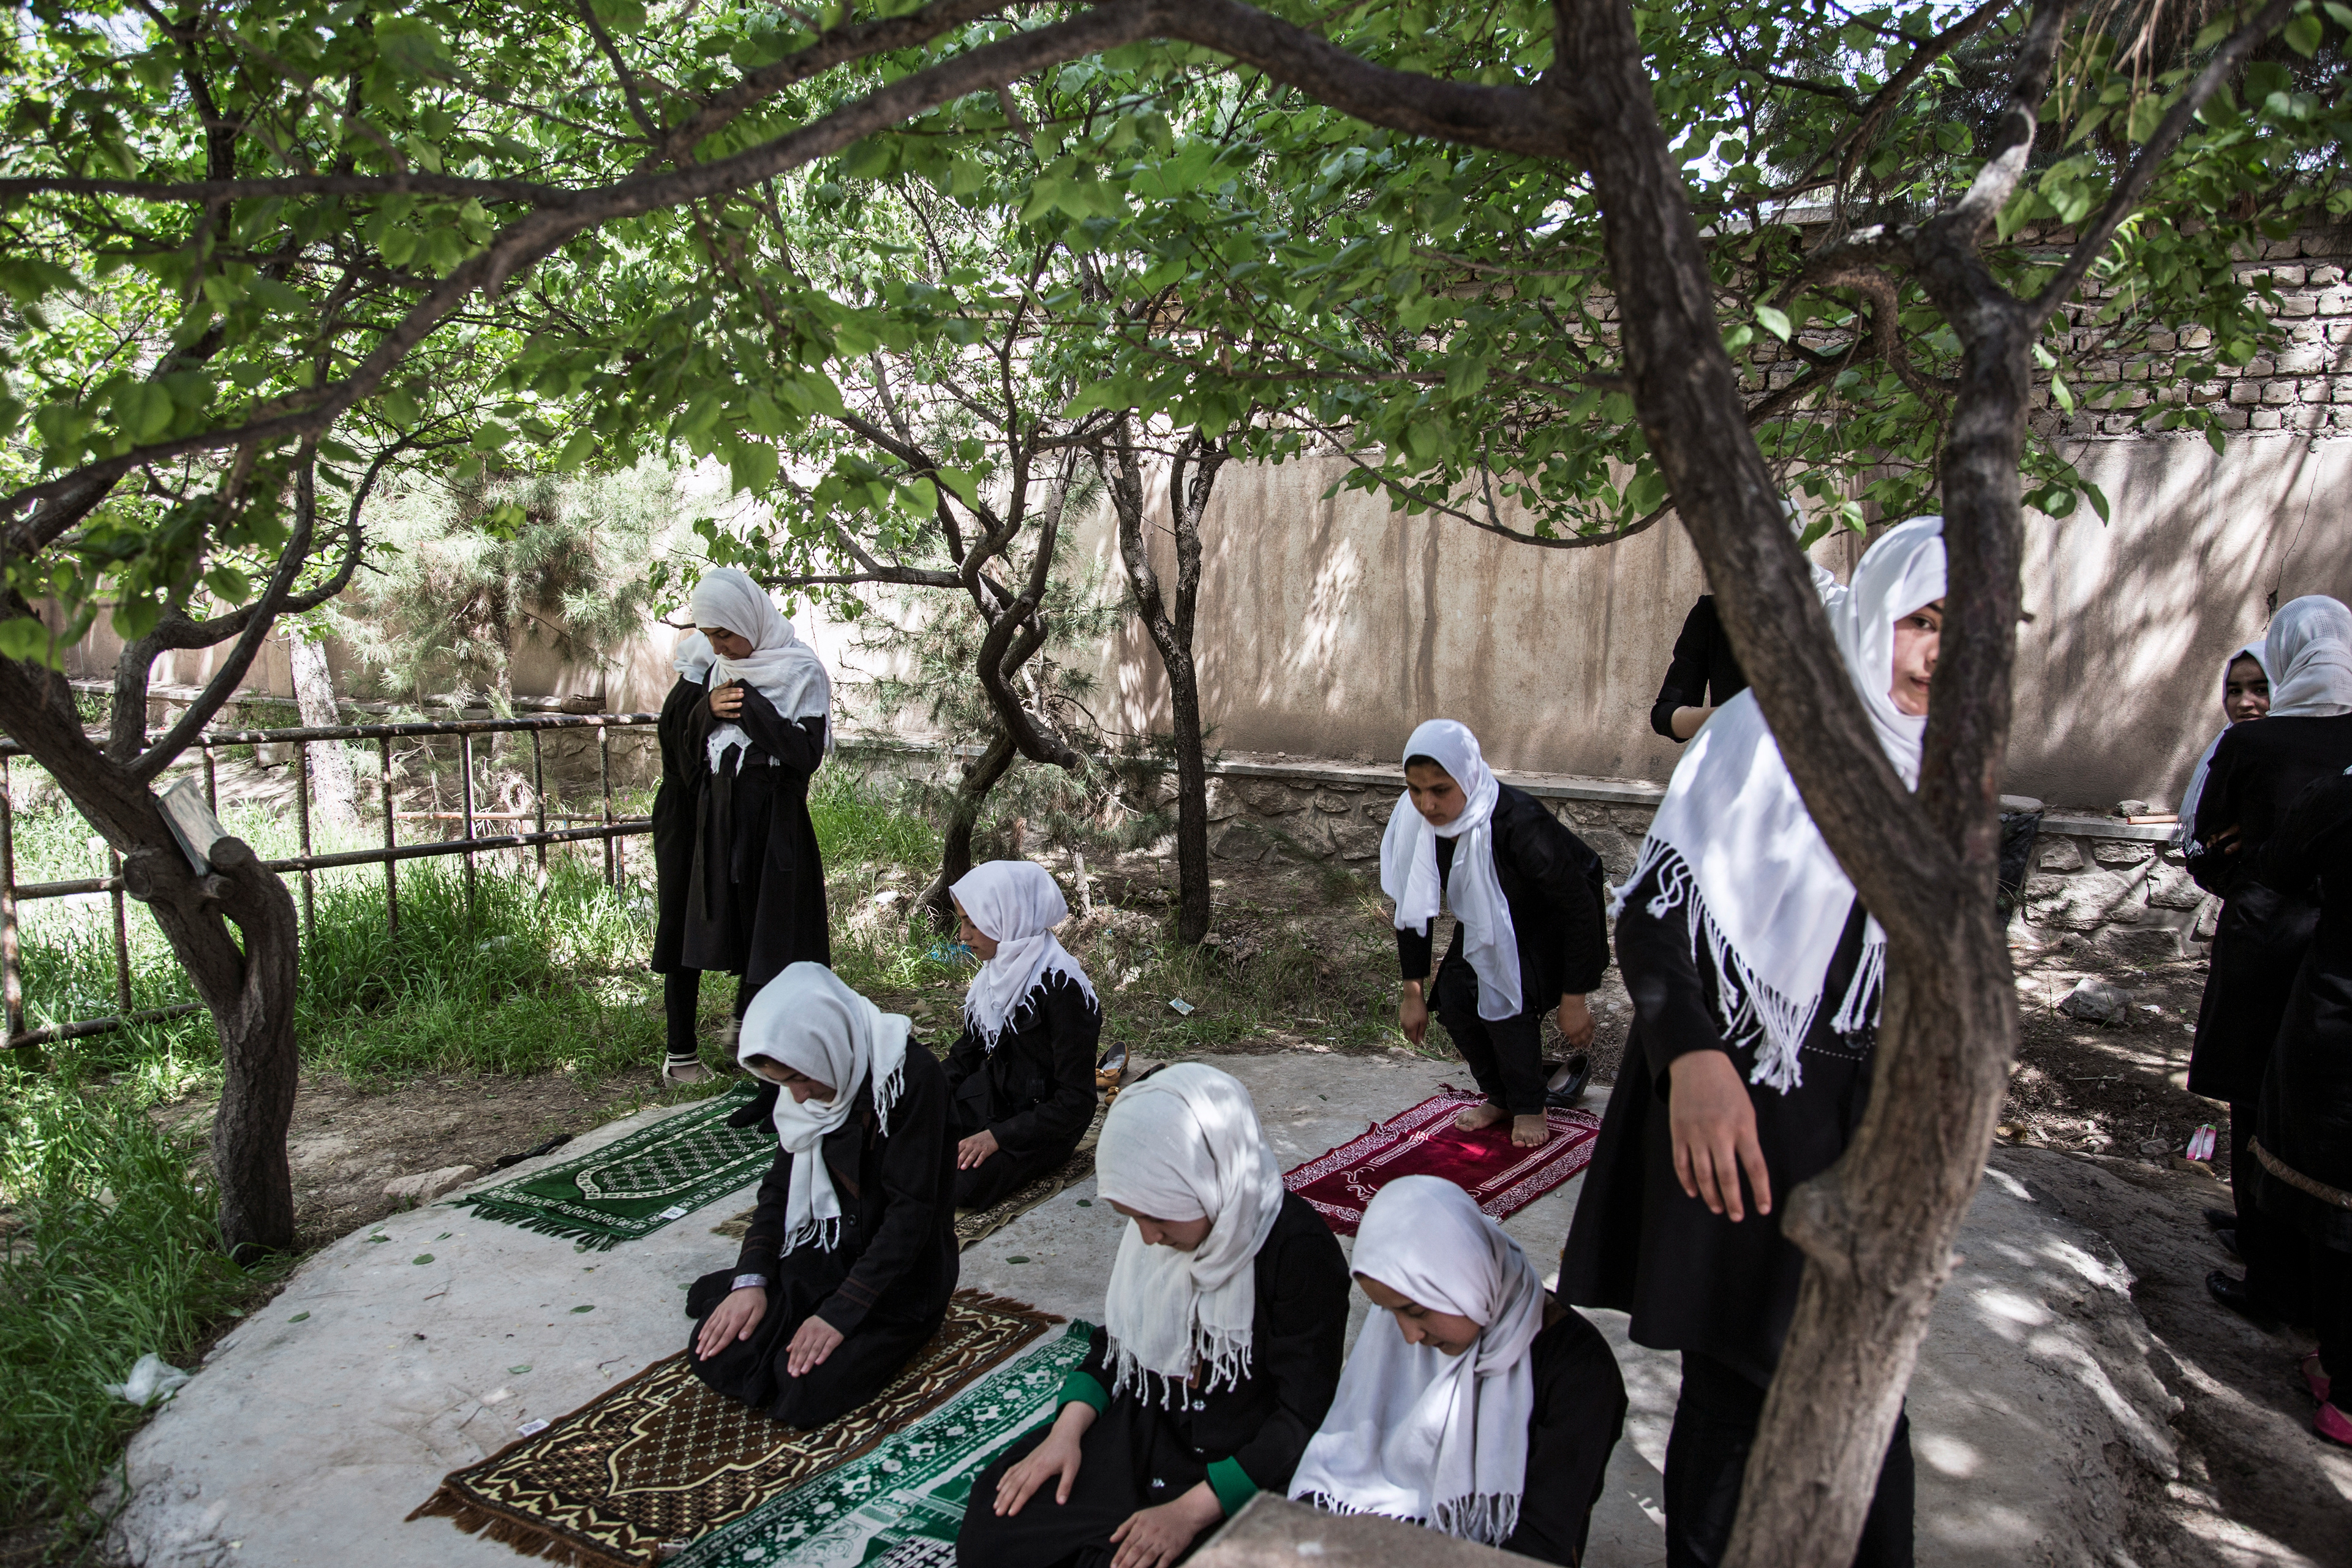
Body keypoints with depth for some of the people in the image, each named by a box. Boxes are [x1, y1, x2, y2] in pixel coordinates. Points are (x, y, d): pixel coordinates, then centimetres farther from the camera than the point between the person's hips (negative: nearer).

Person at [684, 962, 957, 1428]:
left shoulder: (910, 1077, -22)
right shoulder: (808, 1084, 0)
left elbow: (911, 1212, -22)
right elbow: (780, 1186, 7)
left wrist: (840, 1312, -23)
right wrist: (750, 1279, -7)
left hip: (901, 1272, -6)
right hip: (824, 1251, 6)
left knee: (803, 1394, -22)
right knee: (715, 1354, -12)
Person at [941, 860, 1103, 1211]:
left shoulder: (1059, 985, -23)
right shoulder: (999, 970, 2)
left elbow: (1075, 1102, -22)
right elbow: (968, 1049, 12)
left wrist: (997, 1136, -24)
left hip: (1044, 1122, -6)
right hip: (994, 1094, 6)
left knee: (959, 1186, -26)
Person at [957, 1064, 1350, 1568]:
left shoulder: (1299, 1252, -24)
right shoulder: (1167, 1218, -4)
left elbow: (1304, 1420, -20)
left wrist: (1191, 1510, -25)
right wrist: (1066, 1430, -6)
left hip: (1243, 1471, -5)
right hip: (1140, 1430, 6)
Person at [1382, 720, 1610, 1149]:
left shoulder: (1518, 822, -40)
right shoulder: (1413, 819, -24)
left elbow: (1580, 908, -29)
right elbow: (1413, 907, -9)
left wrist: (1575, 1001, -23)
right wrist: (1413, 994, -5)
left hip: (1554, 916, -5)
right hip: (1486, 916, 6)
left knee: (1504, 993, -24)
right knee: (1453, 993, -11)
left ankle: (1529, 1108, 1)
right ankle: (1500, 1098, 14)